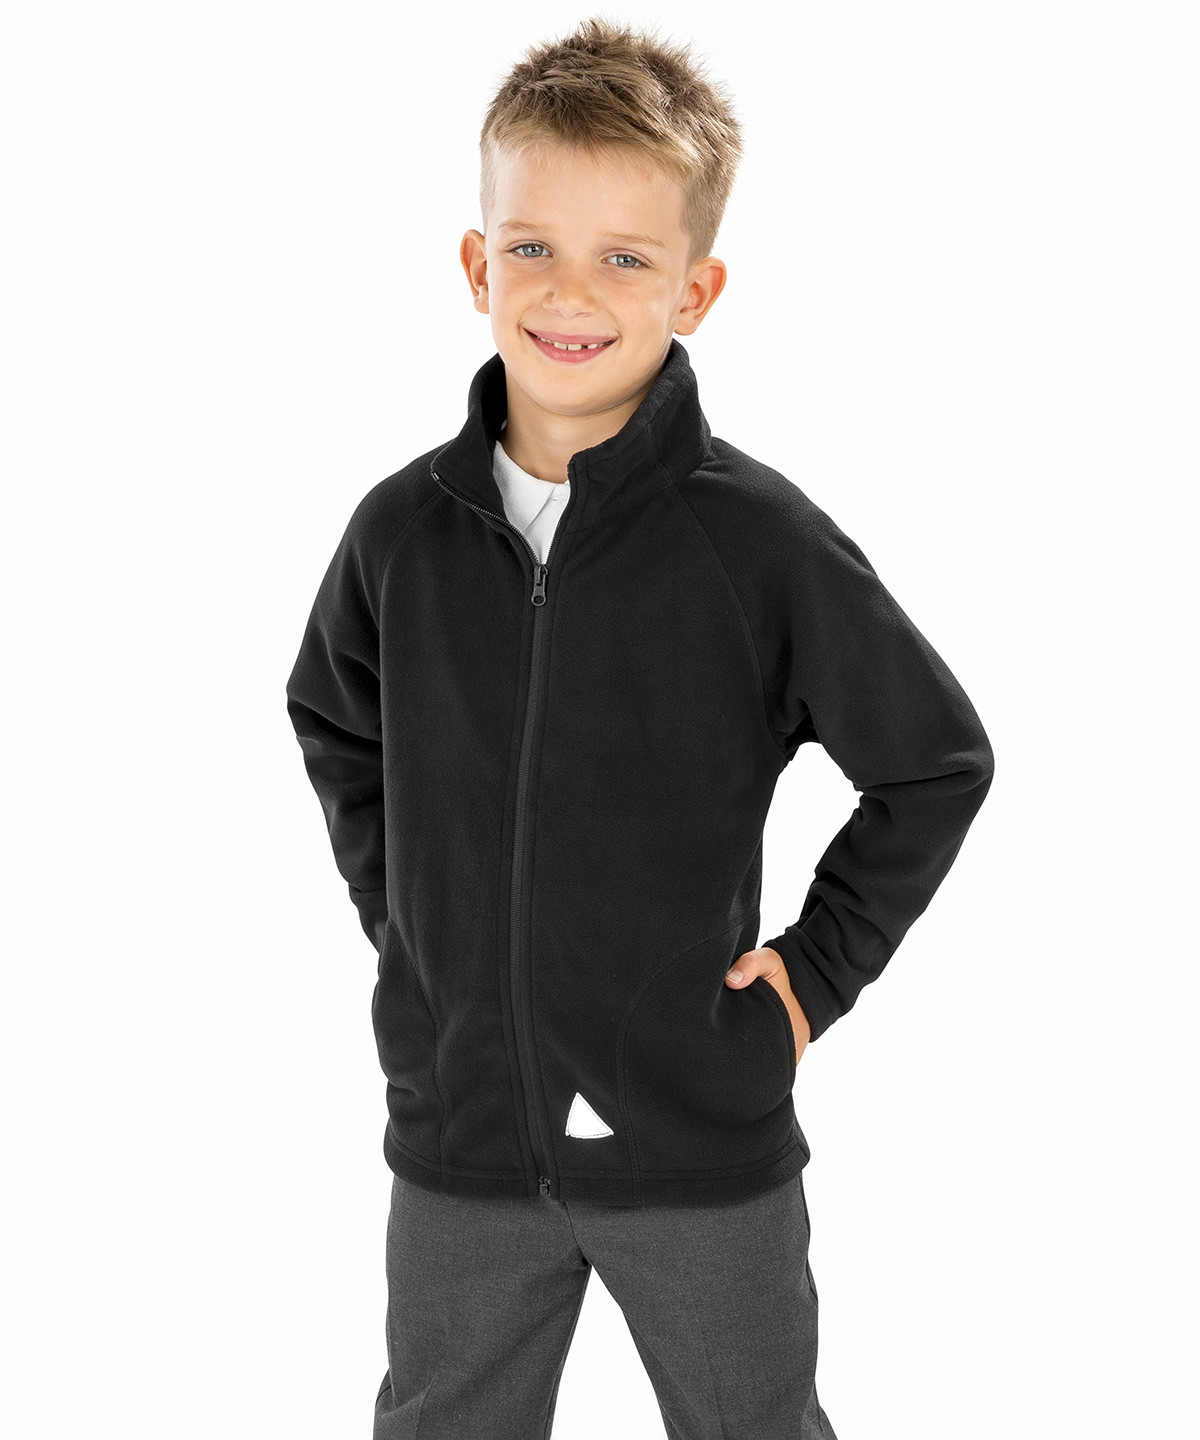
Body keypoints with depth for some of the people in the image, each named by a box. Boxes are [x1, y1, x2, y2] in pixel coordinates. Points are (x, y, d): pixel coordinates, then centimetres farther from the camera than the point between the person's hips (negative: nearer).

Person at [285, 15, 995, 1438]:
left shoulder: (763, 542, -14)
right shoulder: (404, 530, -5)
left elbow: (937, 762, -3)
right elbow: (332, 727, 16)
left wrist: (818, 965, -4)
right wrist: (397, 916, 9)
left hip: (703, 1136, -2)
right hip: (459, 1126, 3)